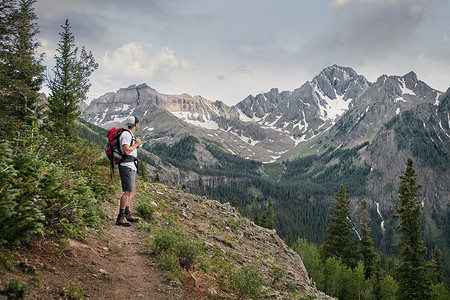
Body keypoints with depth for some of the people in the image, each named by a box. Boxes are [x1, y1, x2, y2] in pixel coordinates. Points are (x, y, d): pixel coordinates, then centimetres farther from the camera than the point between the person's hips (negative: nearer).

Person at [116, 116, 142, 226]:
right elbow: (126, 150, -22)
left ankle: (127, 214, 18)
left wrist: (137, 146, 10)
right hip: (127, 166, -10)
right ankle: (121, 217, -15)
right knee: (127, 192, -15)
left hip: (132, 166, 10)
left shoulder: (131, 135, 20)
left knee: (130, 192, 12)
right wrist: (136, 144, -10)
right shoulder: (126, 134, -12)